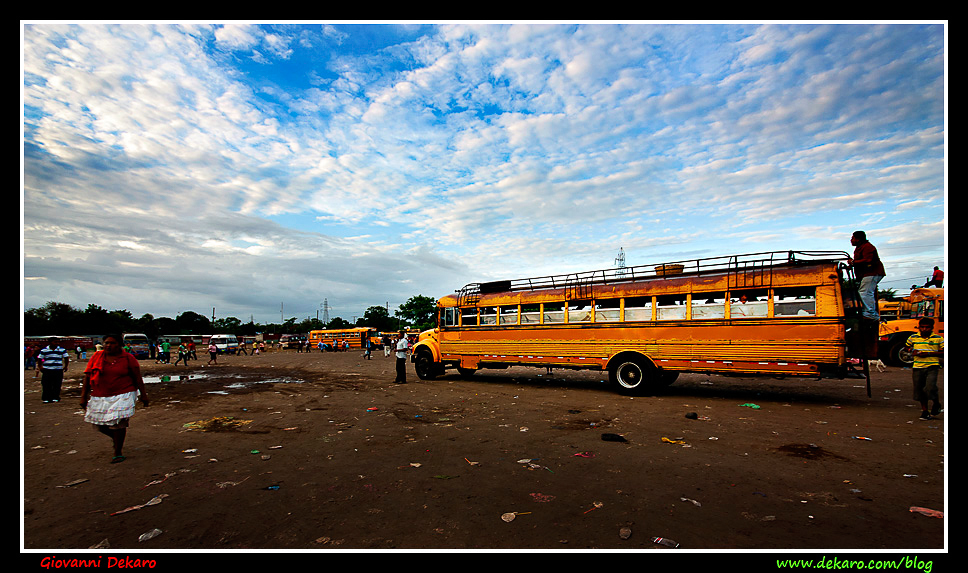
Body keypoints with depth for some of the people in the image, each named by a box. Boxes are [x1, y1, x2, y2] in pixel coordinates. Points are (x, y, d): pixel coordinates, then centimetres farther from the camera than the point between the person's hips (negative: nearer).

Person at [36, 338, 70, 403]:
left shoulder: (62, 350, 6)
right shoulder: (44, 350, 4)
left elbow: (66, 358, 12)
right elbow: (39, 359, 10)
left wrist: (65, 366, 8)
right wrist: (40, 367, 3)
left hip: (58, 370, 1)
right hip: (47, 370, 0)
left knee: (57, 385, 3)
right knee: (46, 385, 1)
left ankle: (55, 397, 14)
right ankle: (46, 398, 11)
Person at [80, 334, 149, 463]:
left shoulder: (128, 358, -2)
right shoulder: (97, 357, 4)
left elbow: (137, 378, 1)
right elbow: (87, 377, 7)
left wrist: (143, 394, 1)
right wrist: (83, 396, 4)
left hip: (122, 396, -4)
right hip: (99, 397, 4)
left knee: (118, 422, -11)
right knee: (99, 426, 9)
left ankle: (118, 453, 5)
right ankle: (116, 437, 41)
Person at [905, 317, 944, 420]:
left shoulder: (938, 339, -1)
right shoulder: (913, 338, 5)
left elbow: (943, 352, -2)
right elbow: (907, 347, 20)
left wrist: (929, 354, -14)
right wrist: (912, 352, 0)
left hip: (932, 366, -3)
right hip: (918, 367, 3)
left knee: (930, 387, -16)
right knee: (919, 389, 7)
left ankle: (937, 404, 16)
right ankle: (924, 411, 23)